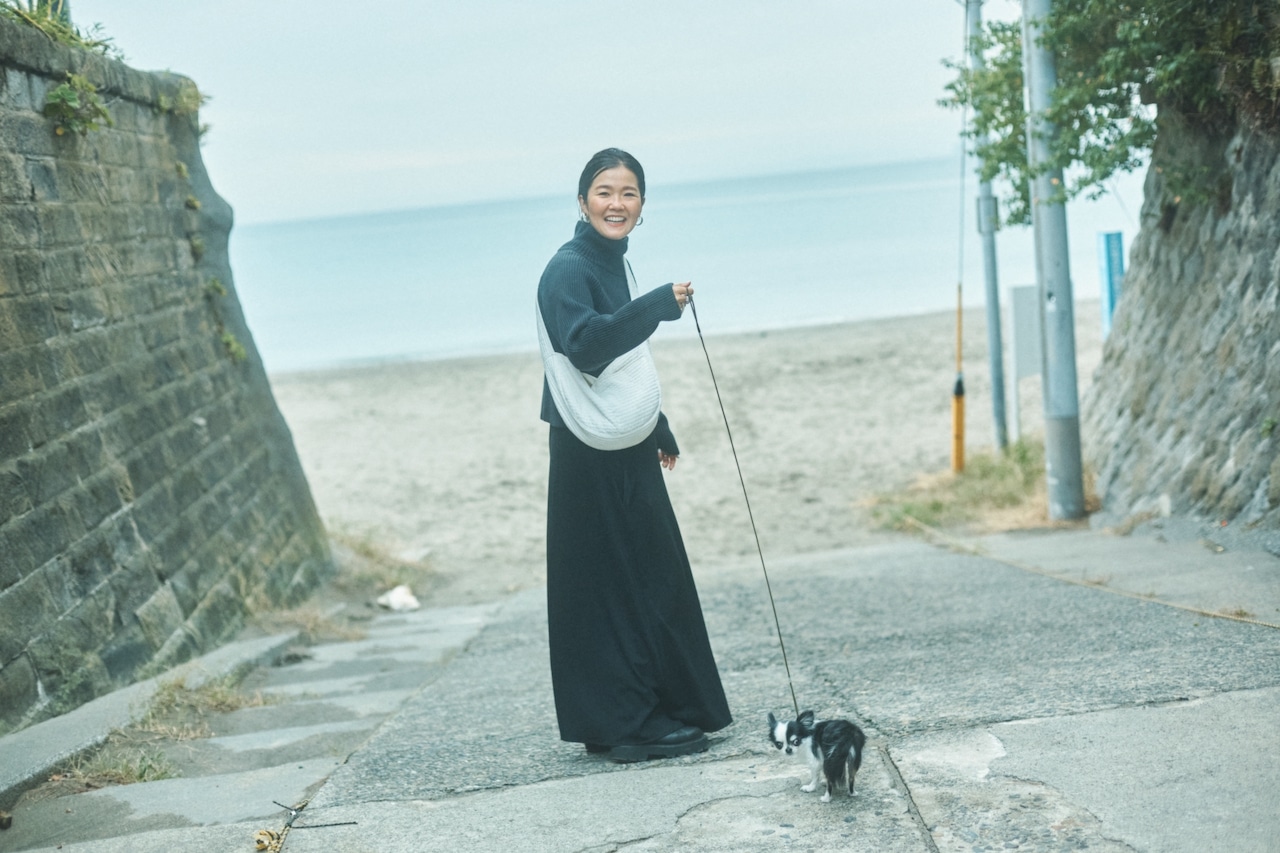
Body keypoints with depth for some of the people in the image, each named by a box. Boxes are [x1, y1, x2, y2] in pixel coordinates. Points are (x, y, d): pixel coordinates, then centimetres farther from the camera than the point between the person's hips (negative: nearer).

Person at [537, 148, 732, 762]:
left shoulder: (611, 264, 13)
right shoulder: (568, 269, -14)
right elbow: (584, 345, -32)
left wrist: (660, 432, 27)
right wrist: (660, 305, -35)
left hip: (626, 450, 9)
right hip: (590, 453, -9)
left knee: (649, 579, 13)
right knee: (614, 583, -4)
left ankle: (653, 712, 23)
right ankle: (627, 726, 4)